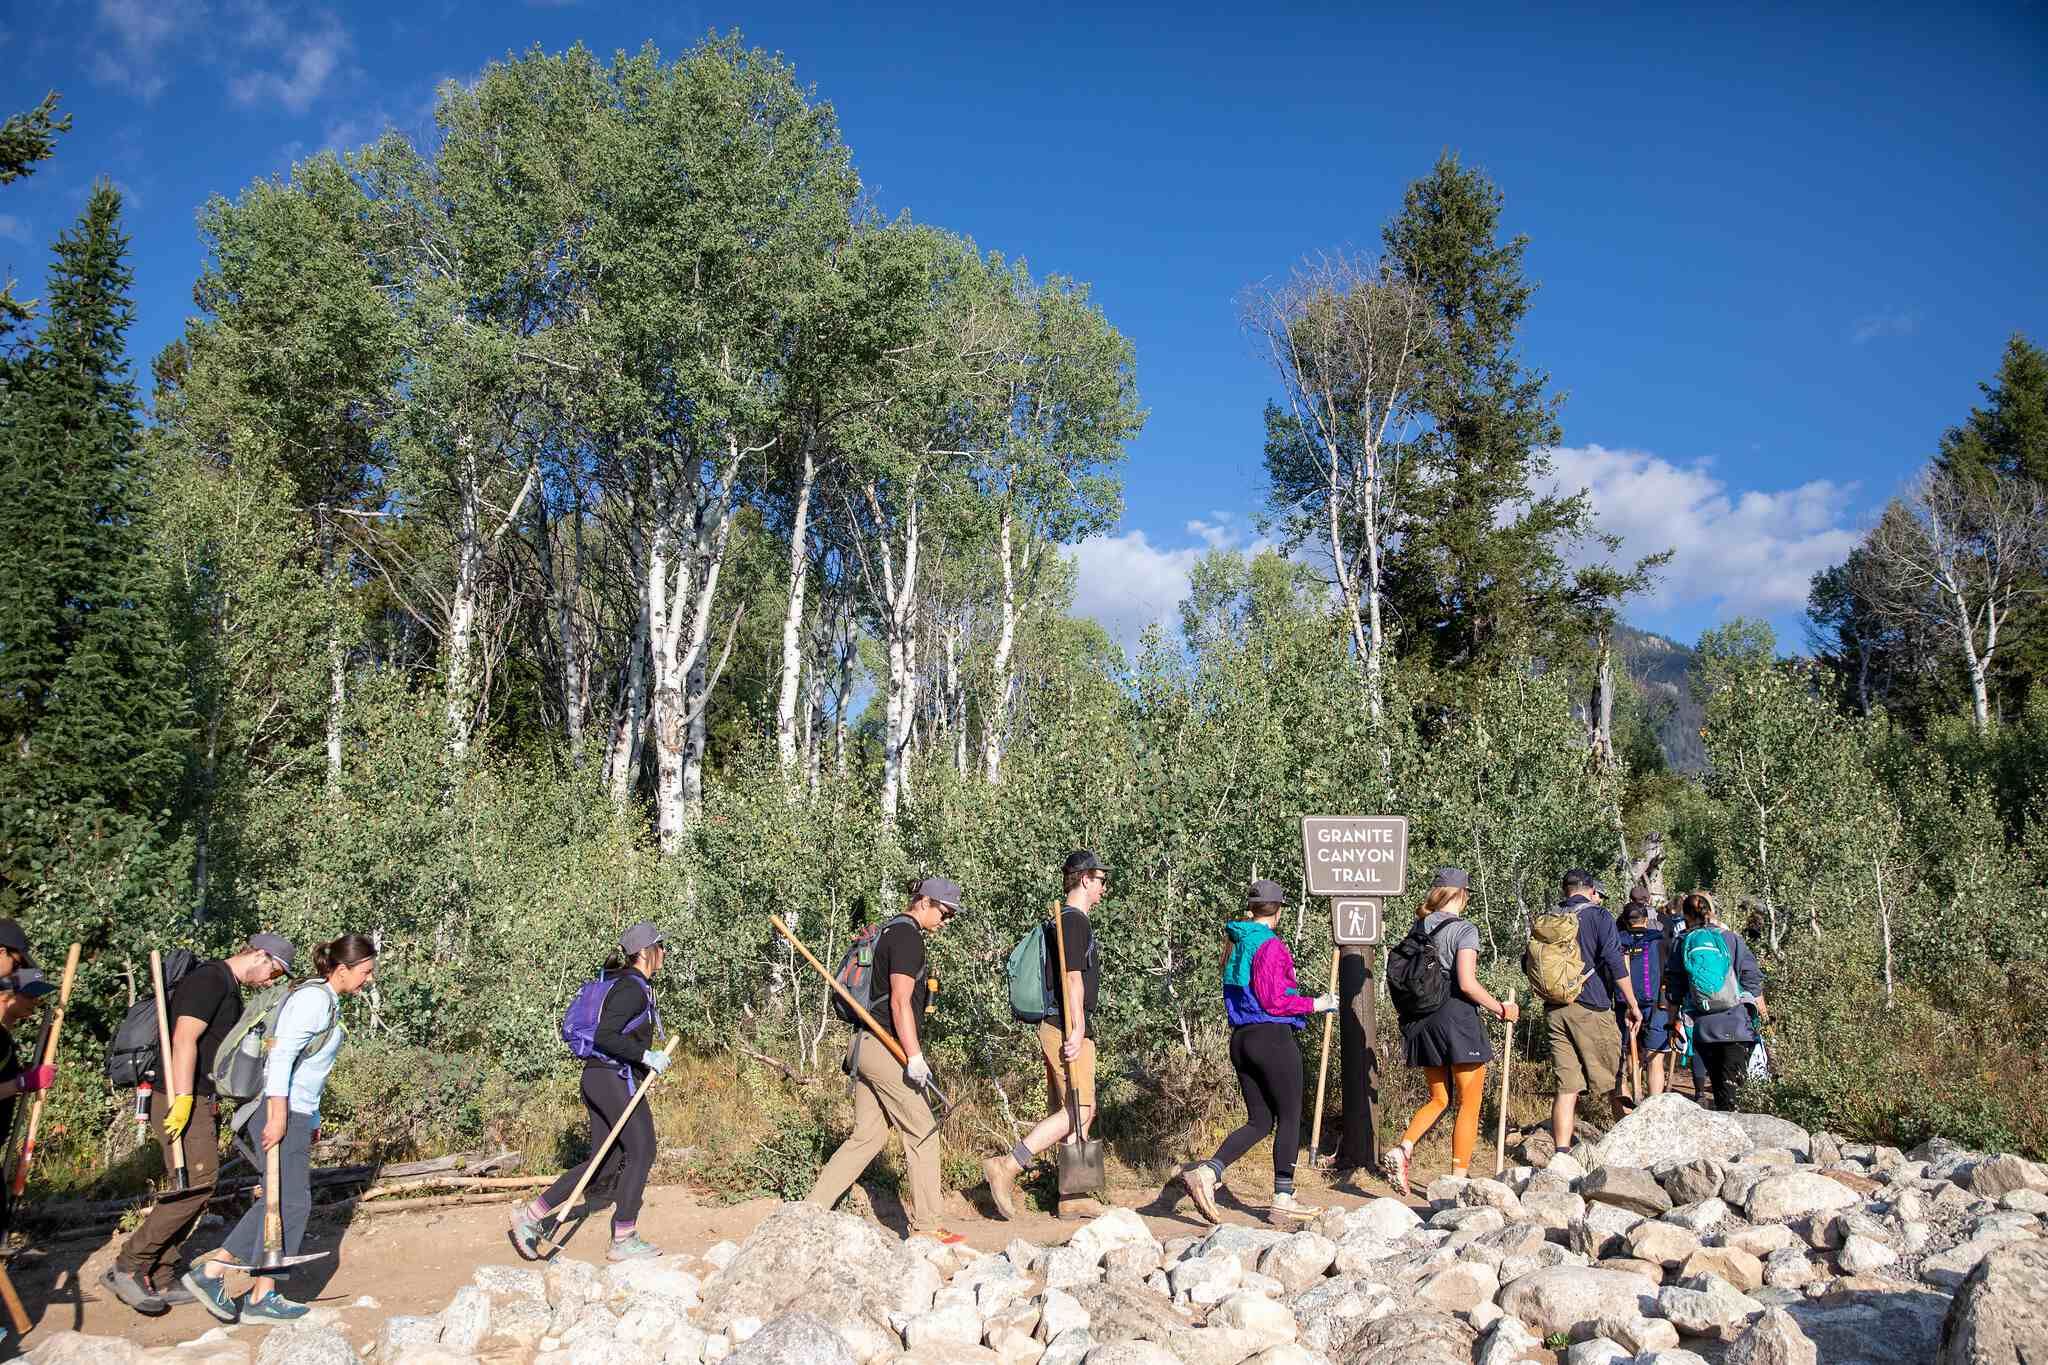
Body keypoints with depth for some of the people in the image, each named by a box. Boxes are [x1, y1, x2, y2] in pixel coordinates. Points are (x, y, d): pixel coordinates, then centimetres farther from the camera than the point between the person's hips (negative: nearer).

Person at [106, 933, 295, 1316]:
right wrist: (183, 1100, -25)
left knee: (196, 1190, 9)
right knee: (197, 1184, -13)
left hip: (202, 1103, 10)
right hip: (182, 1102, -10)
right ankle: (127, 1267, -6)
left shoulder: (231, 990, 19)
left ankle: (160, 1279, 14)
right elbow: (183, 1040, -21)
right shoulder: (209, 979, -12)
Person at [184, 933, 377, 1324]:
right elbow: (281, 1056, -23)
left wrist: (311, 1117, 24)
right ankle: (261, 1298, 10)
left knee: (279, 1200, 15)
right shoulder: (314, 999, -15)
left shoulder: (326, 1001, 15)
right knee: (291, 1202, 0)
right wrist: (278, 1116, -25)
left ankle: (211, 1272, 19)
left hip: (295, 1113, 10)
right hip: (282, 1112, -10)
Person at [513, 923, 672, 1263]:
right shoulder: (632, 988, -14)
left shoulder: (627, 984, 17)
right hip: (616, 1079, -10)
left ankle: (530, 1215, 13)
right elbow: (605, 1037, -23)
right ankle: (623, 1241, 5)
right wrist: (646, 1056, -21)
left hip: (597, 1078, 10)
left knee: (605, 1162, 12)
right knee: (642, 1152, -1)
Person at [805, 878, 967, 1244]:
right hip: (887, 1047, -10)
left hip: (867, 1046, 10)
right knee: (922, 1131, -1)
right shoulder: (907, 935, -12)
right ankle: (925, 1228, 5)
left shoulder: (889, 932, 20)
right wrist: (915, 1056, -20)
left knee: (867, 1136, 11)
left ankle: (811, 1208, 9)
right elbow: (900, 1002, -18)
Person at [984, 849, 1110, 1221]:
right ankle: (1006, 1166, -12)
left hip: (1056, 1027, 10)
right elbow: (1073, 981, -18)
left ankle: (1074, 1198, 14)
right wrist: (1076, 1032, -21)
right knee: (1077, 1111, -10)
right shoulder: (1076, 922, -11)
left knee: (1082, 1112, 11)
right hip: (1068, 1028, -10)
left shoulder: (1066, 920, 19)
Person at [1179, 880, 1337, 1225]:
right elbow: (1273, 1001, -17)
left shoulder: (1235, 945, 13)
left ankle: (1207, 1171, -5)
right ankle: (1283, 1198, 8)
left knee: (1259, 1121, 11)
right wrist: (1314, 1004, -6)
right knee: (1289, 1118, 5)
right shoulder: (1271, 945, -12)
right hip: (1273, 1038, -8)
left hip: (1241, 1038, 8)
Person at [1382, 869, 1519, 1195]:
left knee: (1438, 1099, 18)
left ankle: (1401, 1150, -3)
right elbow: (1467, 983, -19)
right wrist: (1501, 1009, -6)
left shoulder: (1419, 929, 8)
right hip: (1458, 1020, -6)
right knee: (1469, 1105, 6)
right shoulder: (1464, 929, -10)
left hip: (1423, 1022, 6)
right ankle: (1458, 1179, 7)